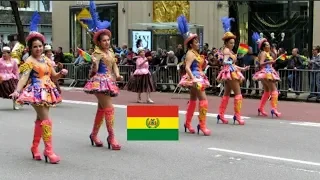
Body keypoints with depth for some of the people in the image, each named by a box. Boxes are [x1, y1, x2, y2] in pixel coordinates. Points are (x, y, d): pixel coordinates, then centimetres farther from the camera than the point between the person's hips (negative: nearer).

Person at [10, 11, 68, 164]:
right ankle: (48, 150, -11)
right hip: (37, 92, -7)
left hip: (47, 91, 7)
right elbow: (24, 78, -21)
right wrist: (17, 91, -36)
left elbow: (53, 76, 15)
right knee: (46, 120, -13)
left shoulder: (47, 60, 11)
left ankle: (35, 148, 26)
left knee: (40, 119, 14)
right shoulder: (29, 61, -10)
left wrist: (61, 73, -6)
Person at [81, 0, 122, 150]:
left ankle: (94, 134, 26)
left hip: (109, 81, 8)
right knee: (109, 108, -13)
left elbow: (114, 65, 16)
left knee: (101, 108, 14)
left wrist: (117, 75, -2)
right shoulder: (97, 53, -11)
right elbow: (94, 71, -19)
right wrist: (94, 64, -40)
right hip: (100, 81, -8)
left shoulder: (111, 51, 12)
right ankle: (111, 136, -10)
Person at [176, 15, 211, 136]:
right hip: (194, 78, -10)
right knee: (203, 99, -16)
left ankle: (188, 123, 25)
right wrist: (193, 79, -34)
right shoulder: (191, 53, -13)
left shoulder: (196, 53, 15)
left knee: (193, 100, 16)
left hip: (197, 78, 10)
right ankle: (202, 125, -15)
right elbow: (187, 68, -25)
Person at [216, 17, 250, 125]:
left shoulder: (229, 51, 17)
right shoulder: (226, 51, -12)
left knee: (226, 94, 13)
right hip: (230, 73, -11)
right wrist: (233, 59, -41)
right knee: (238, 93, -11)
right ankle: (237, 116, -11)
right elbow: (225, 62, -27)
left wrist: (242, 69, 26)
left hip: (232, 72, 11)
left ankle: (221, 115, 17)